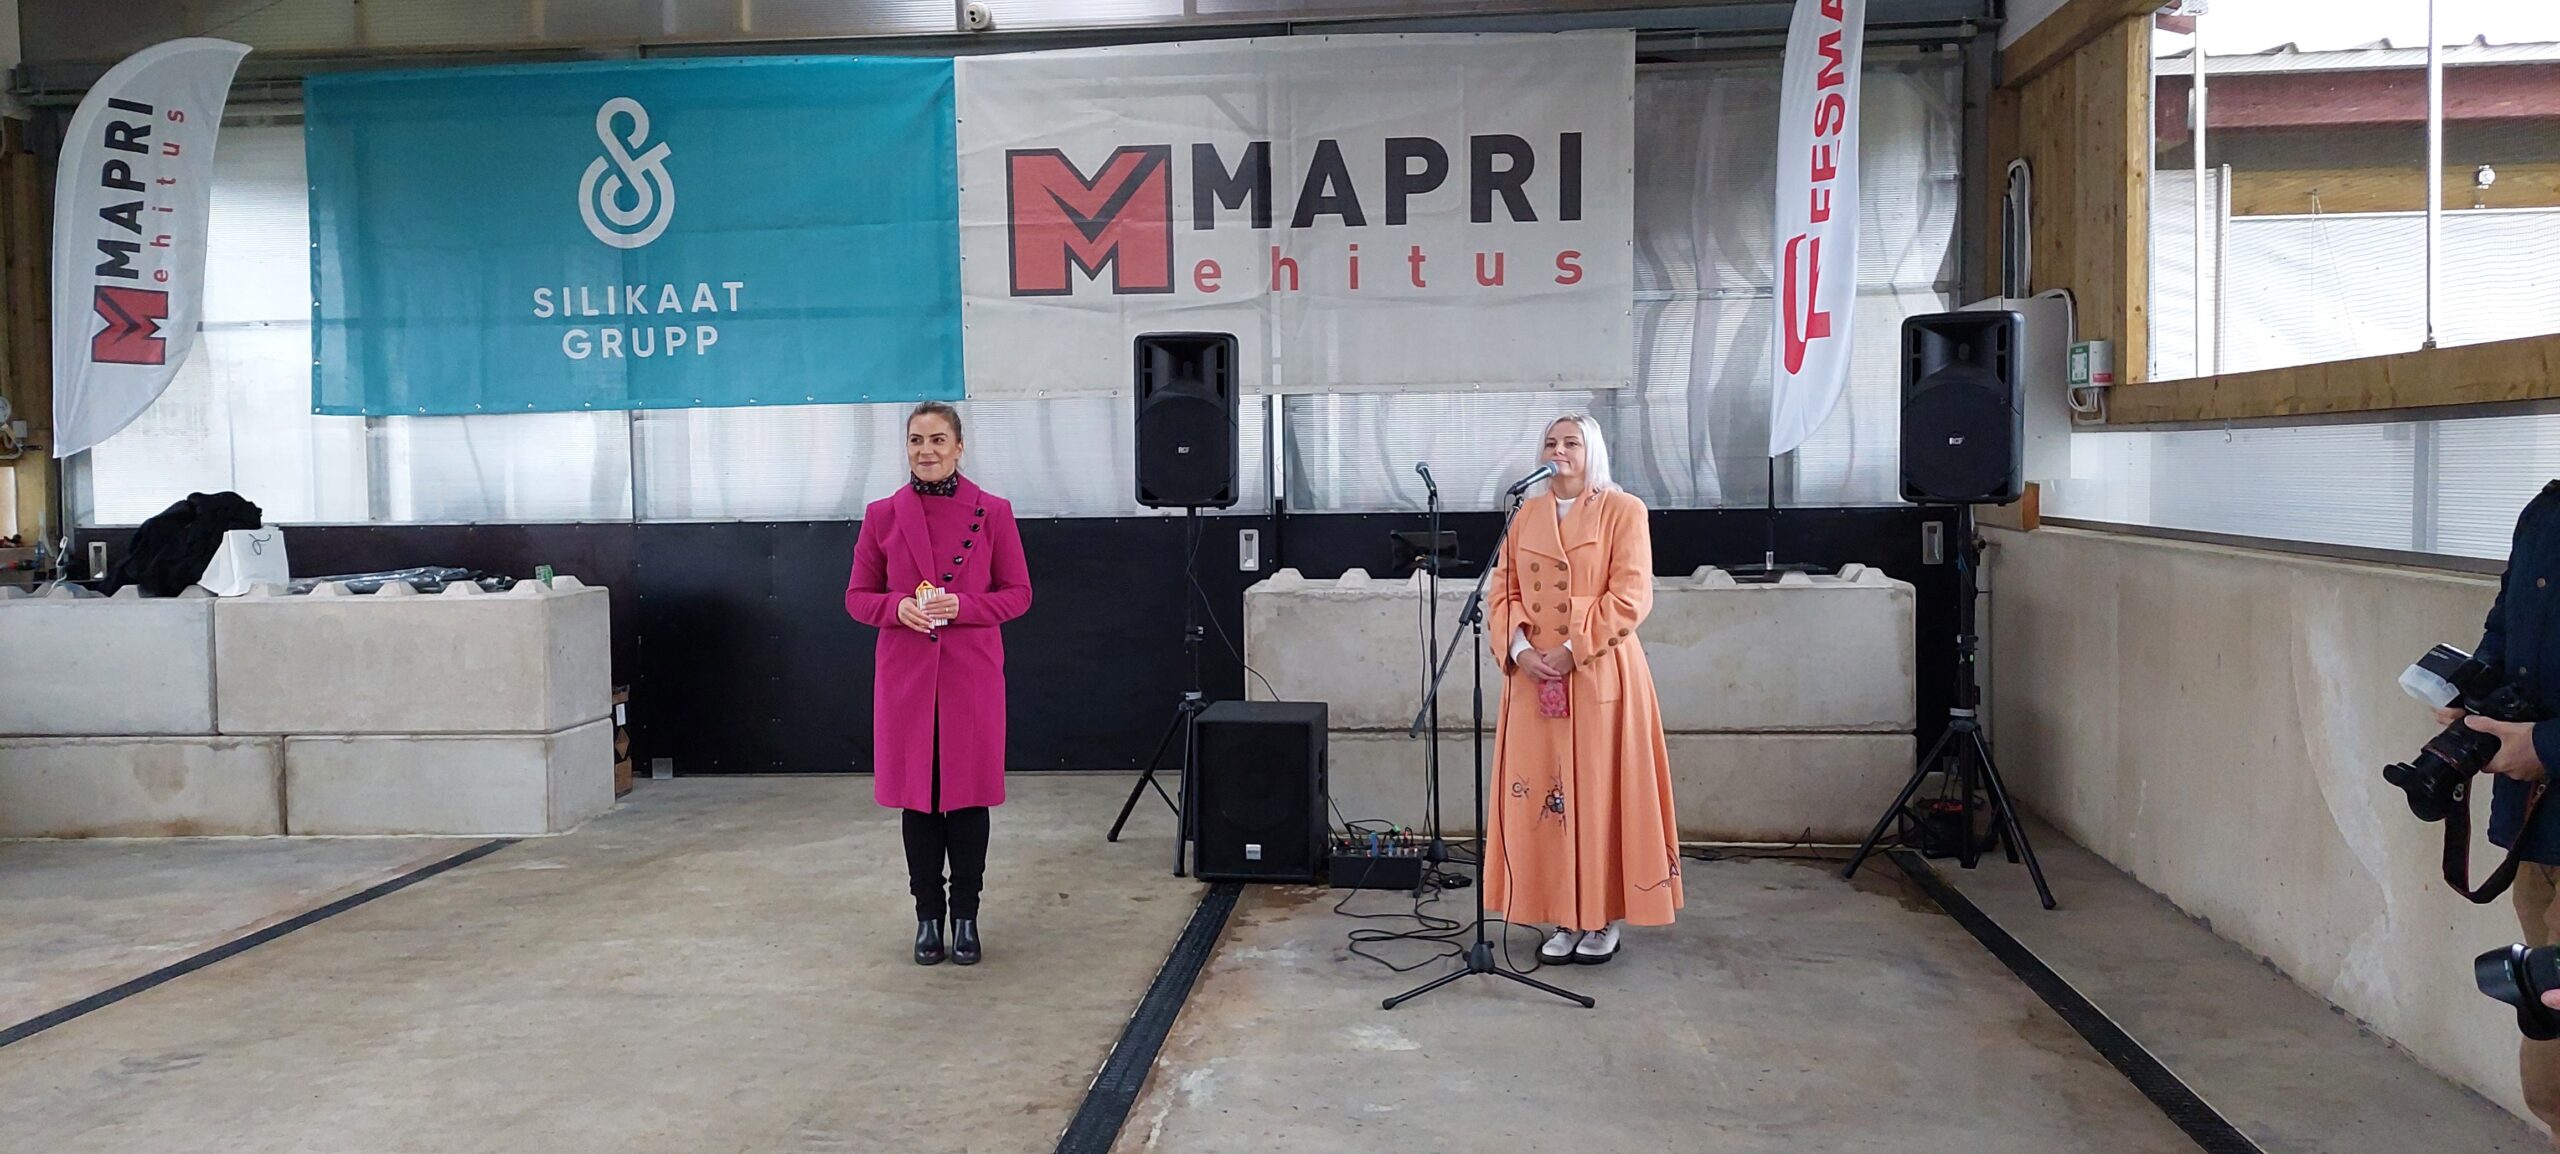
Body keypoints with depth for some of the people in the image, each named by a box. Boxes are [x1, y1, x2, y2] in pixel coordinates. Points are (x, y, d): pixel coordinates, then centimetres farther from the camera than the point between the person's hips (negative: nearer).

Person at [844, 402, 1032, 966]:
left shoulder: (993, 512, -1)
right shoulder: (882, 515, 3)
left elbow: (1018, 593, 3)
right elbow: (857, 596, 8)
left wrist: (962, 606, -14)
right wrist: (898, 607, -13)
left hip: (972, 673, -1)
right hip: (905, 675, 1)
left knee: (968, 792, 4)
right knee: (916, 793, 6)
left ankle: (966, 916, 16)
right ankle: (927, 916, 19)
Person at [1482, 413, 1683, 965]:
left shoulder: (1622, 510, -1)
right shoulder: (1527, 514, 13)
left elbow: (1630, 596, -10)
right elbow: (1502, 590, 8)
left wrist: (1573, 650, -16)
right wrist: (1519, 649, -9)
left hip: (1601, 675, -4)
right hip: (1534, 676, 4)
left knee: (1601, 792, 0)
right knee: (1541, 793, 4)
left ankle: (1604, 919, 10)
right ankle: (1564, 918, 12)